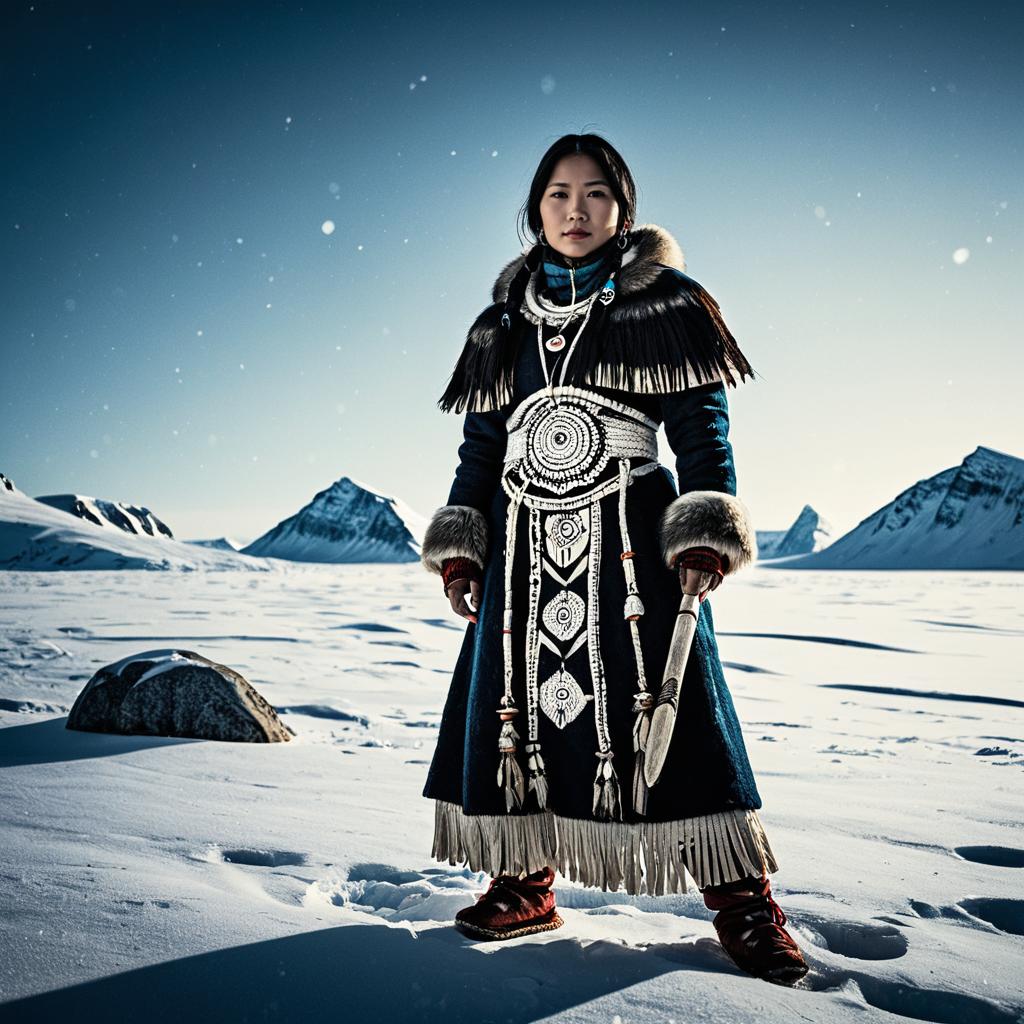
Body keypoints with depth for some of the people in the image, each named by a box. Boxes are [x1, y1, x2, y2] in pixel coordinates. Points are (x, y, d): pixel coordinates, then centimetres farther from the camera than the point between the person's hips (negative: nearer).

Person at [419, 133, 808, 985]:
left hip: (633, 536, -3)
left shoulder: (665, 305, 5)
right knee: (514, 704, 4)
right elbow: (481, 444, 15)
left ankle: (743, 900, 9)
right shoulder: (504, 327, 15)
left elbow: (702, 428, 0)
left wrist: (707, 532, -13)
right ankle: (524, 885, 20)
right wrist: (459, 546, 6)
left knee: (670, 709, -5)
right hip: (525, 547, 4)